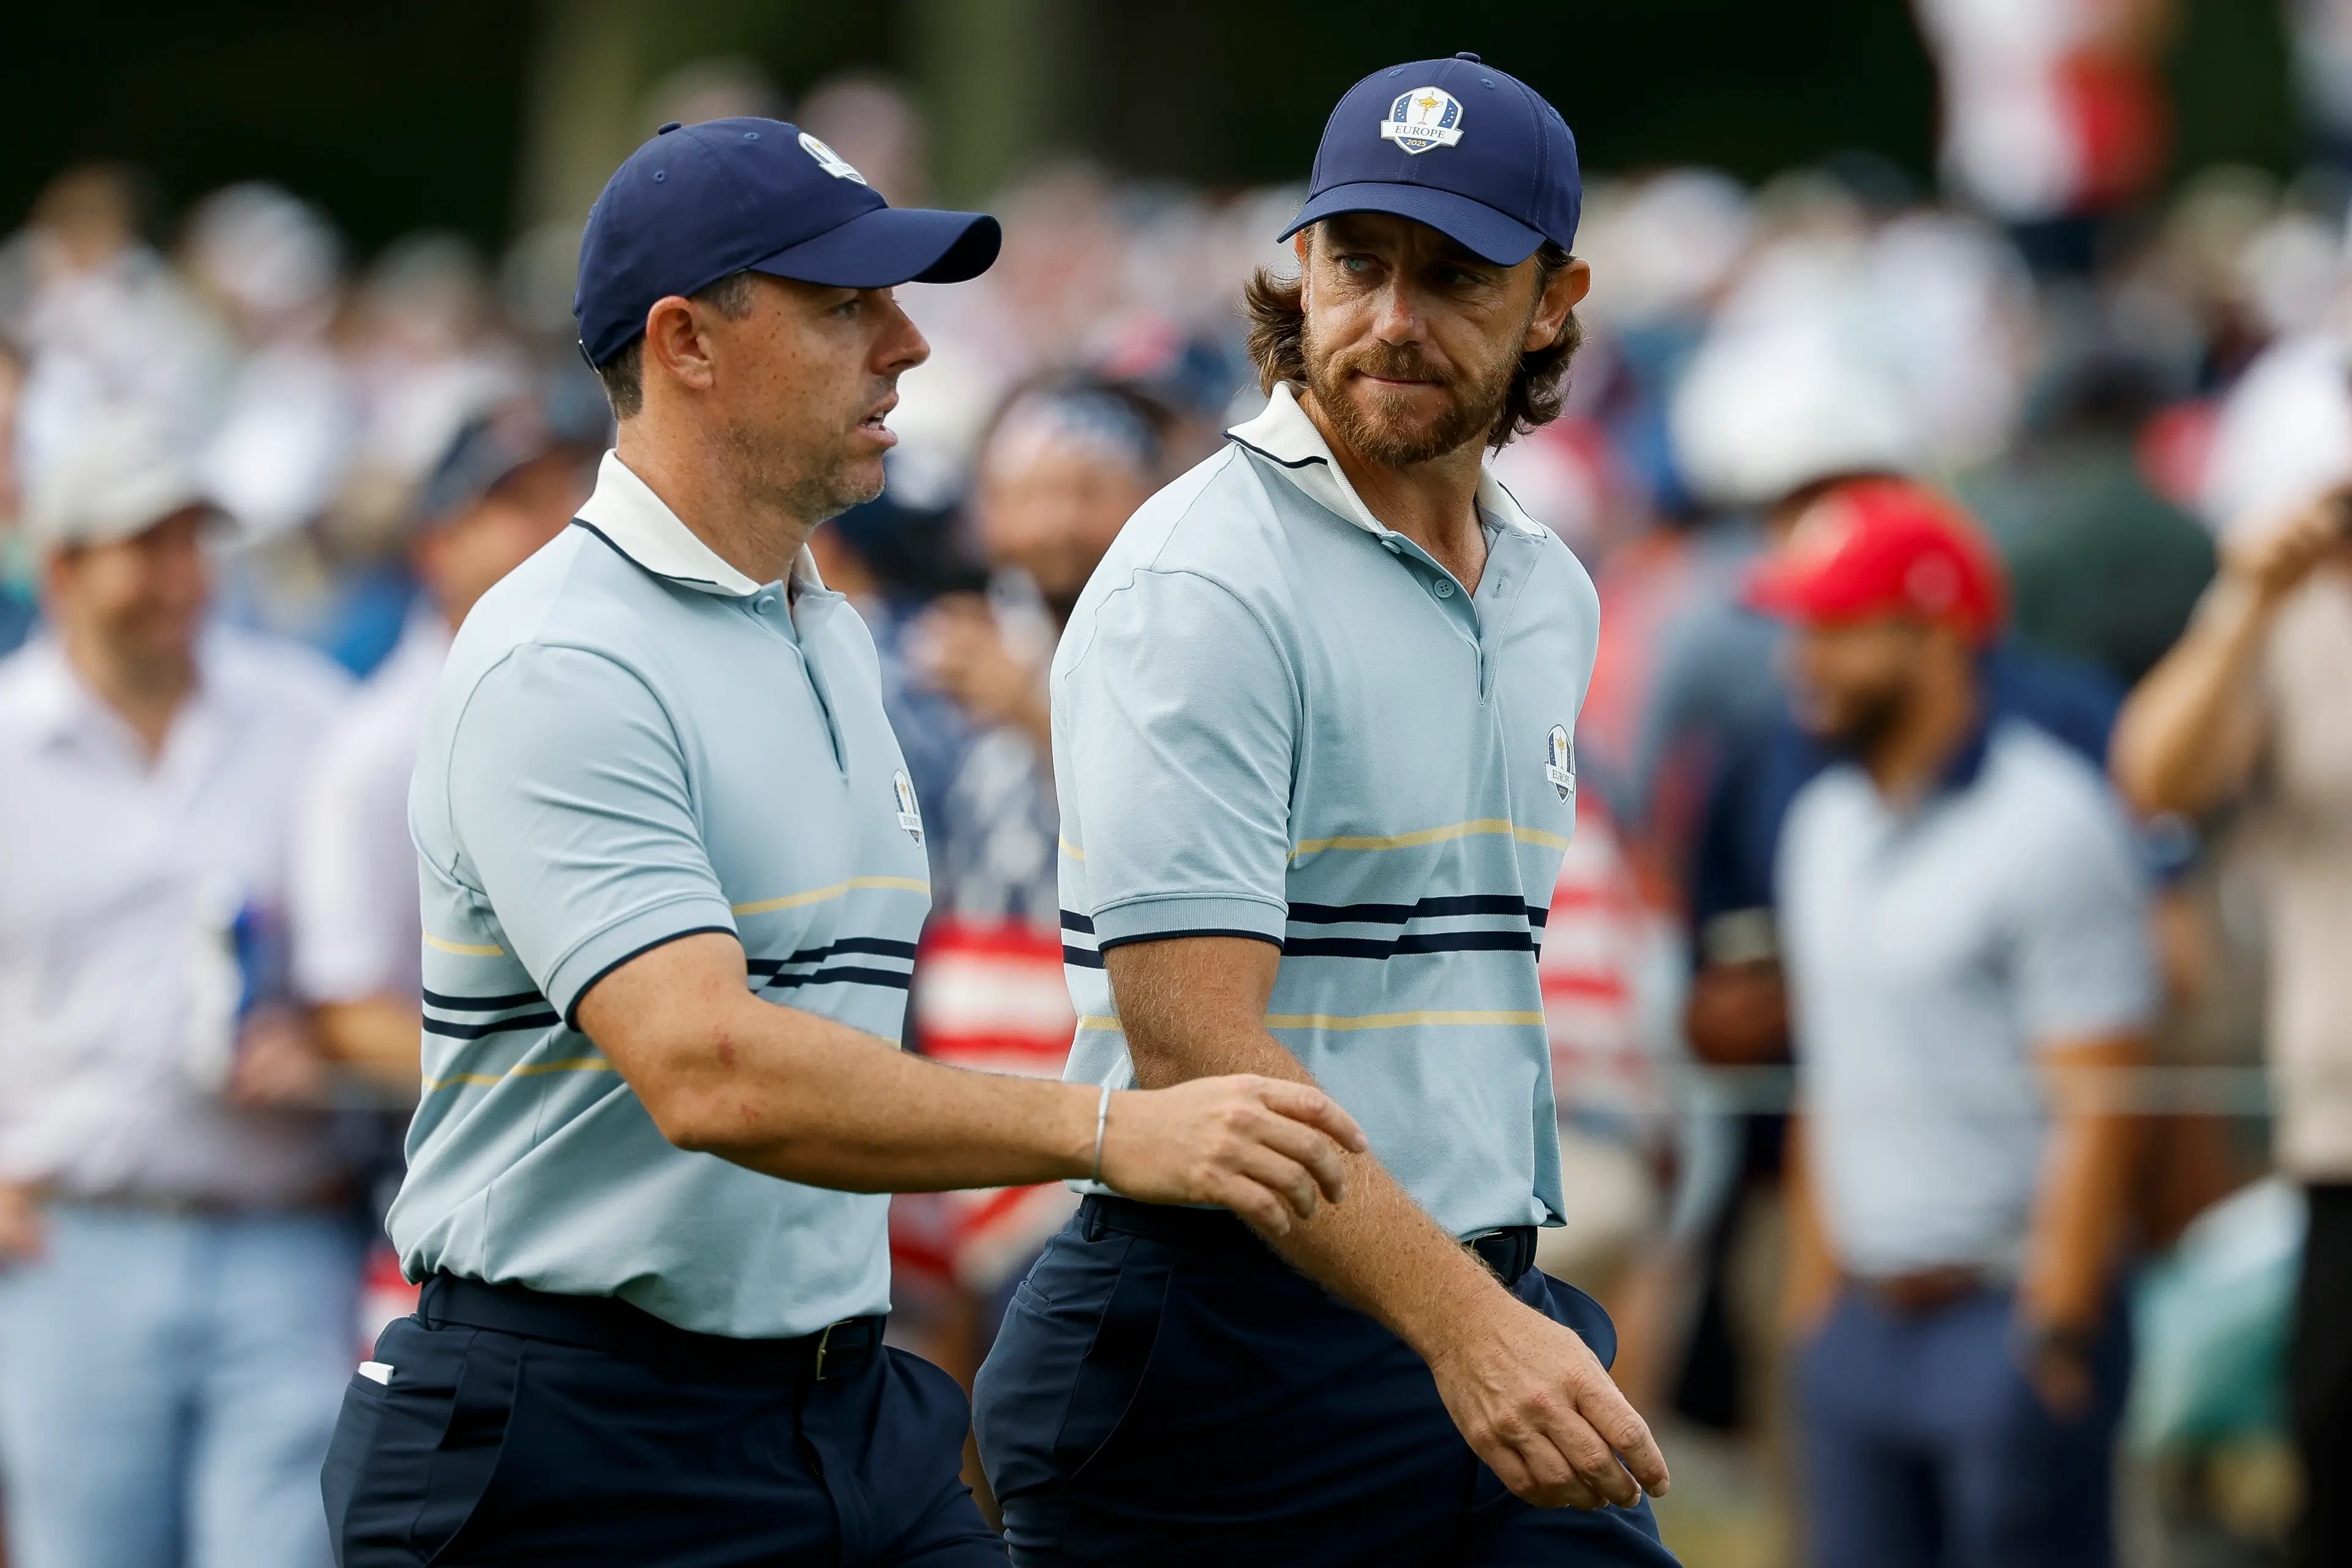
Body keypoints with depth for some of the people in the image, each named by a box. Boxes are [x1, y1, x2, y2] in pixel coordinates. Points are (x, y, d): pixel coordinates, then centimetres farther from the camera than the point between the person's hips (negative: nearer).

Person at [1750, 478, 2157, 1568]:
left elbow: (2098, 1111, -13)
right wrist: (1813, 1296, 15)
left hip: (2008, 1315, -7)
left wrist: (2054, 1339, -15)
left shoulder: (2049, 825, -10)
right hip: (1861, 1323, 7)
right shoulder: (1825, 823, 14)